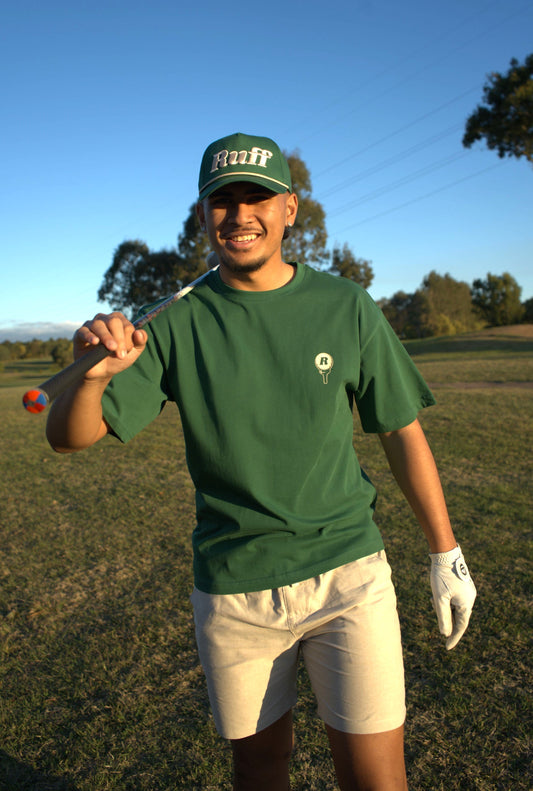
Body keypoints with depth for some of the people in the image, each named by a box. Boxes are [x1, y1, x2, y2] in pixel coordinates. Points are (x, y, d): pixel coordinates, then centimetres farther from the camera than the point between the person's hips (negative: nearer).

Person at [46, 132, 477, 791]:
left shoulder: (345, 306, -3)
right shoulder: (178, 323, -5)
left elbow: (402, 433, 4)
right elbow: (69, 436, -8)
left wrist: (446, 556, 7)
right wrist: (93, 375, -31)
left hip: (347, 573, 0)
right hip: (231, 590, 1)